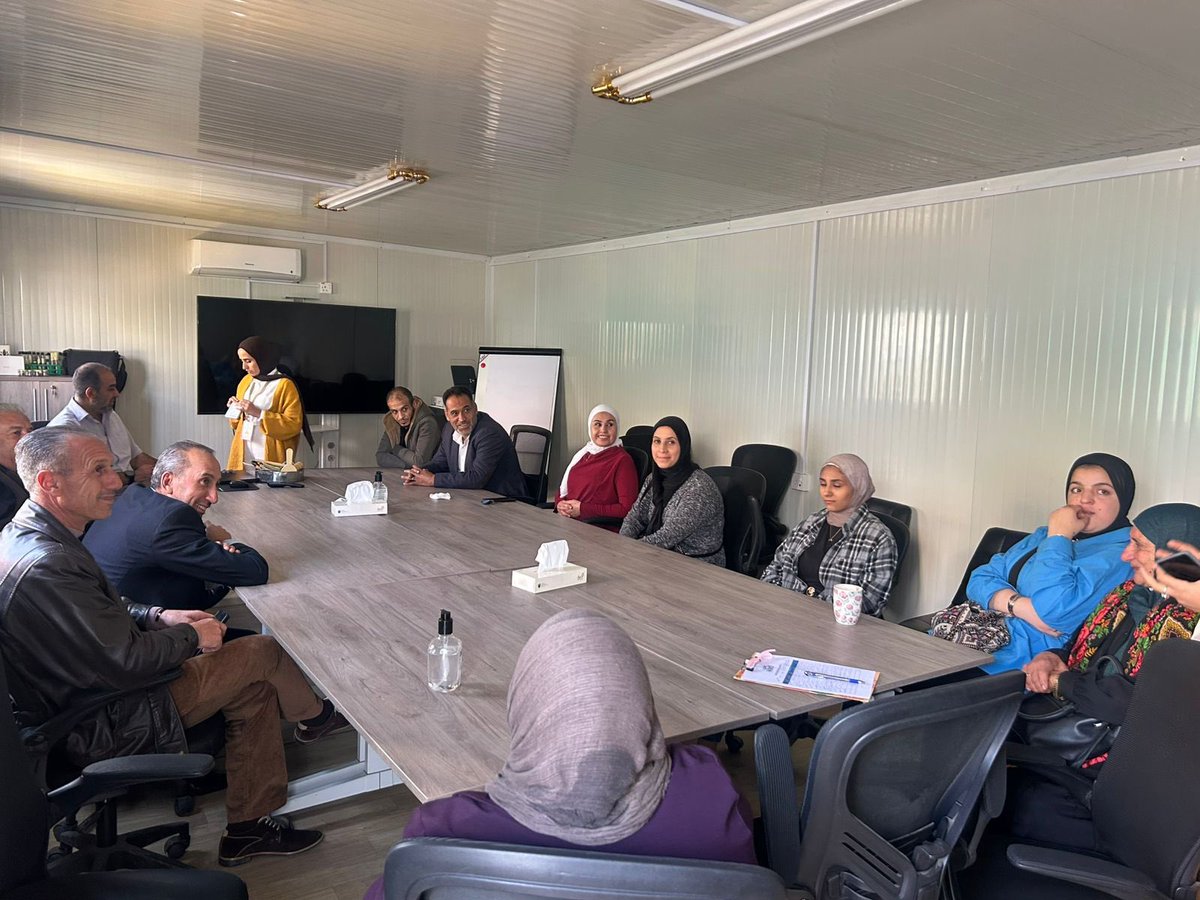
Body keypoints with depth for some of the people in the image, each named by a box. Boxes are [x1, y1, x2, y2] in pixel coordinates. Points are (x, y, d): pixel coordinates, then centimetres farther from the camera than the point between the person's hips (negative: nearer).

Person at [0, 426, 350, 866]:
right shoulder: (46, 565, -32)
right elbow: (124, 662, -28)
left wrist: (159, 618, 3)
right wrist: (191, 636, -10)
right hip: (101, 727, -10)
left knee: (255, 689, 11)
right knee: (262, 654, -3)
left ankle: (248, 830, 21)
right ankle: (315, 716, 28)